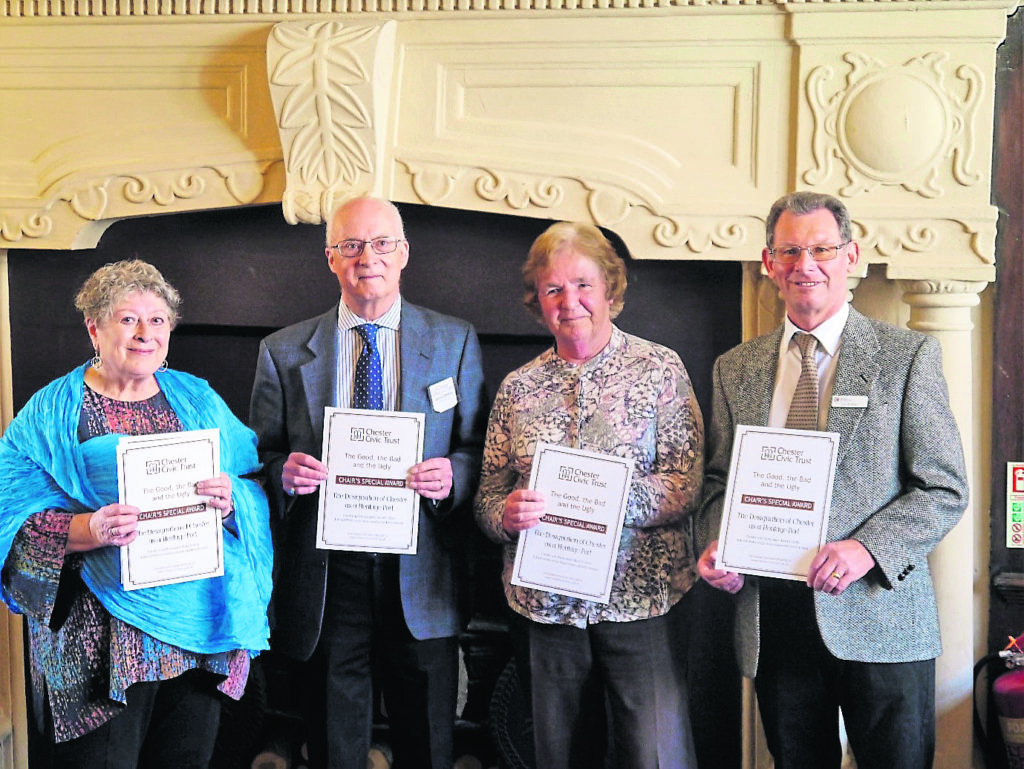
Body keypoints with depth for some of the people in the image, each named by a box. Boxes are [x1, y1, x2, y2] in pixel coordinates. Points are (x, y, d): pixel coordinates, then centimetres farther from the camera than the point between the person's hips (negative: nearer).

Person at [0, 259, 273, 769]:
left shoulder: (198, 399, 11)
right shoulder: (52, 411, 0)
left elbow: (255, 490, 9)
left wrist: (230, 499, -14)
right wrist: (90, 530, -24)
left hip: (198, 628, 4)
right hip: (100, 635, -3)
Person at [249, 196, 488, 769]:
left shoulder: (456, 342, 5)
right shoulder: (284, 352, 6)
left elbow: (480, 450, 5)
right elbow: (262, 455, 10)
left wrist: (453, 475, -16)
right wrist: (284, 471, -13)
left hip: (421, 577, 0)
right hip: (326, 576, 0)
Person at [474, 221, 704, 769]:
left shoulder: (659, 369, 0)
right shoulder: (518, 387, 8)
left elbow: (683, 489, -8)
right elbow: (488, 497, 9)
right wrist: (507, 514, -15)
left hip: (641, 600, -3)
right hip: (544, 606, 3)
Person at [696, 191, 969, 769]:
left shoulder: (909, 355, -1)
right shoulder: (735, 369, 11)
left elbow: (946, 488, -4)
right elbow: (720, 482, 16)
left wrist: (868, 548, -19)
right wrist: (717, 547, -5)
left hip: (876, 610, -3)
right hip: (770, 620, 3)